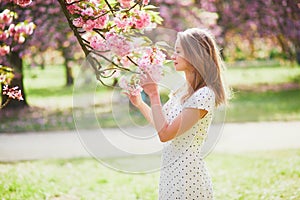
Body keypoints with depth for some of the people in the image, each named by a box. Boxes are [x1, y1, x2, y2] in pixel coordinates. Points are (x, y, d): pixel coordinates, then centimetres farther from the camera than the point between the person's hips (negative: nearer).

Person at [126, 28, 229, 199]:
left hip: (186, 174, -9)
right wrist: (139, 103, 19)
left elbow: (165, 134, -21)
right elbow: (162, 125, 19)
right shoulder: (183, 91, 9)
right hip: (171, 172, 9)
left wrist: (154, 94, -17)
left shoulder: (204, 94, -18)